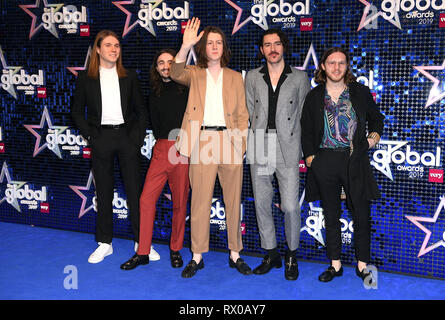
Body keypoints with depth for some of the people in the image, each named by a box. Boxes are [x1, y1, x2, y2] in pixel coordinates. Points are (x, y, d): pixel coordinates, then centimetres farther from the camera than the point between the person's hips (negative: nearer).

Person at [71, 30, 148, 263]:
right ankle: (105, 243, 19)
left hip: (127, 136, 0)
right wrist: (90, 136, -3)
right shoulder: (86, 78, 6)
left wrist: (136, 137, -2)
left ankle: (141, 242, 11)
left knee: (134, 190, 1)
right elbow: (77, 111, 8)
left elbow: (141, 111, 9)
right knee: (104, 192, 7)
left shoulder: (129, 77, 9)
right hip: (101, 139, 0)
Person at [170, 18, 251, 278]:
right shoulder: (194, 74, 9)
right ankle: (197, 257, 11)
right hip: (202, 142, -1)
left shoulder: (235, 78, 13)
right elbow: (177, 74, -15)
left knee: (233, 200, 7)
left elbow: (243, 115, 10)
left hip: (230, 141, 2)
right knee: (200, 200, 1)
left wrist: (241, 145, -1)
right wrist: (185, 46, -30)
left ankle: (235, 254, 19)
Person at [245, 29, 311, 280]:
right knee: (262, 204, 7)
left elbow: (303, 115, 8)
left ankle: (292, 256, 14)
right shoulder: (252, 77, 11)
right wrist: (260, 136, 8)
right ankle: (272, 254, 23)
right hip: (259, 149, 3)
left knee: (290, 206, -6)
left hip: (288, 150, -2)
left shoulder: (300, 78, 6)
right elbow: (250, 112, 13)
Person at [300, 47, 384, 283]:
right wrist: (310, 156, 0)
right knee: (331, 216, 9)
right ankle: (335, 265, 21)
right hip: (325, 162, 1)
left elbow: (376, 118, 20)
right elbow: (306, 131, 10)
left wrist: (375, 134, 0)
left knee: (361, 215, 2)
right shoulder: (314, 97, 8)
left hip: (355, 161, 0)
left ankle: (362, 265, 18)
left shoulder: (361, 92, 7)